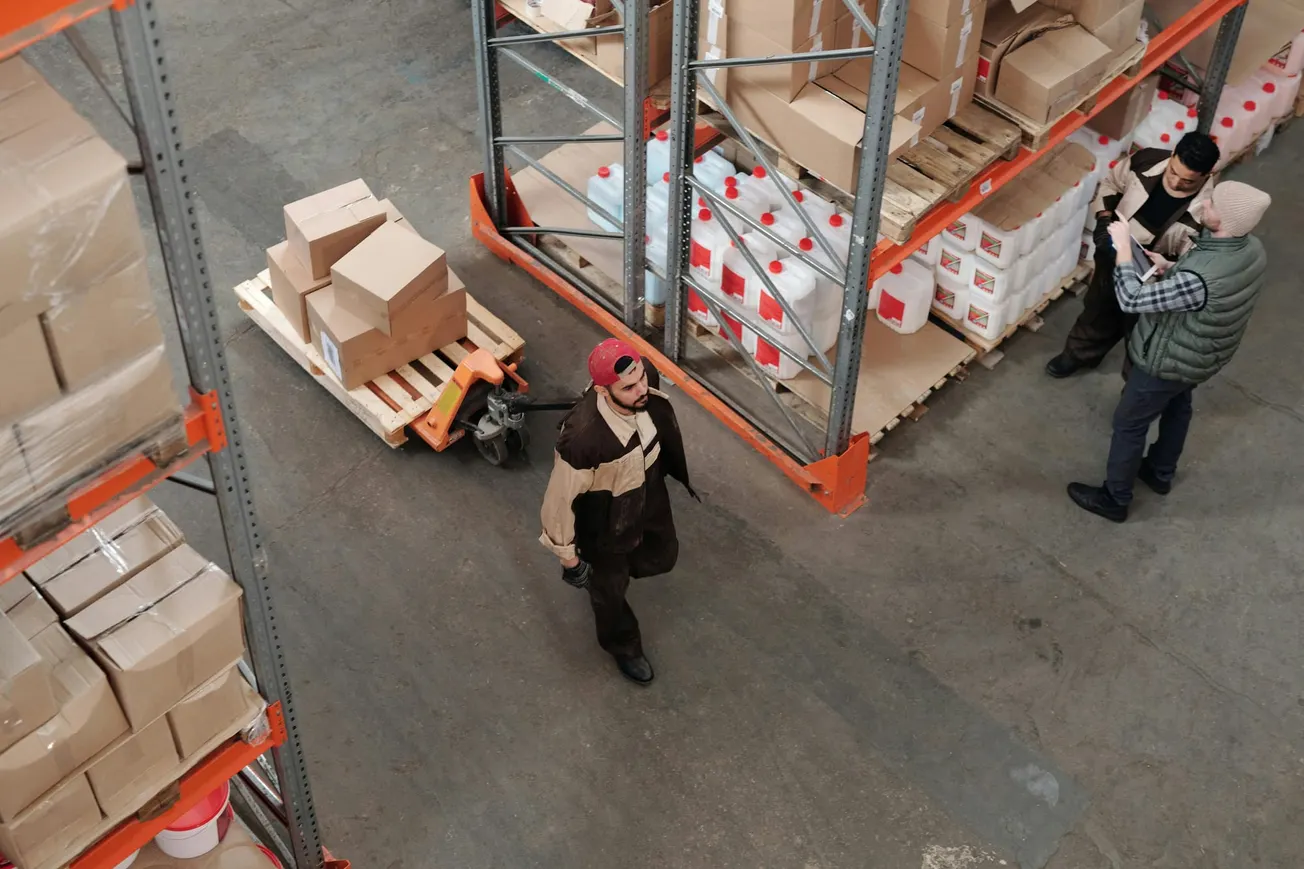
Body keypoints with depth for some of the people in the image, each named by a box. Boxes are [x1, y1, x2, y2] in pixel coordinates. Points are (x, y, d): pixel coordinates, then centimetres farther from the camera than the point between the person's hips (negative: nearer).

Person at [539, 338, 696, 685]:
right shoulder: (584, 437, -46)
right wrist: (566, 552, -13)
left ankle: (602, 569, 62)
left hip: (649, 496, 6)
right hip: (606, 522, -5)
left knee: (662, 557, 30)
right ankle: (623, 646, 55)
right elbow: (561, 497, -29)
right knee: (611, 586, 23)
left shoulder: (647, 381, -28)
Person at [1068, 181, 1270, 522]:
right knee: (1177, 407, 32)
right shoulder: (1252, 249, -17)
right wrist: (1171, 269, -4)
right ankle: (1161, 473, 56)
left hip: (1169, 361, -8)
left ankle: (1114, 499, 35)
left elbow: (1131, 300, -36)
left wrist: (1123, 247, -27)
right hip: (1204, 356, 8)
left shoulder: (1200, 279, -45)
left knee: (1129, 424, 15)